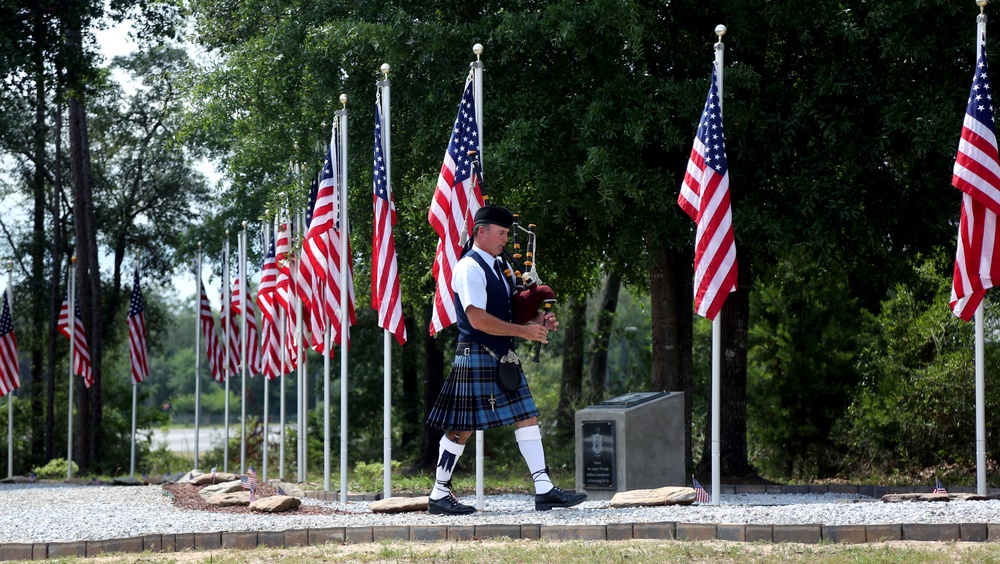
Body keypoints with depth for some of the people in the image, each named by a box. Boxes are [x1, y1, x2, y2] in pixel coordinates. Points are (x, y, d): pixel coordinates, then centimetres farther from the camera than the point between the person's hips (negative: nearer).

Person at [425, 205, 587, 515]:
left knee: (527, 418, 4)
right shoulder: (469, 268, -14)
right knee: (462, 428, -2)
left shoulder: (500, 266, 15)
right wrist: (524, 331, -20)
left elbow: (513, 308, 23)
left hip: (503, 358, 9)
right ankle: (439, 496, 7)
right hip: (476, 358, -9)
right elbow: (478, 319, -23)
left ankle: (544, 490, 4)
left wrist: (538, 321, 2)